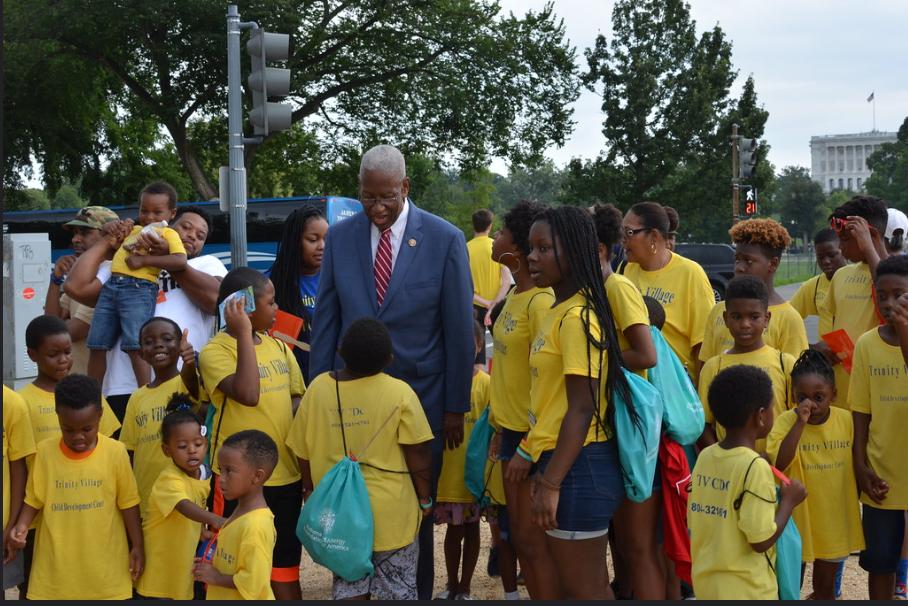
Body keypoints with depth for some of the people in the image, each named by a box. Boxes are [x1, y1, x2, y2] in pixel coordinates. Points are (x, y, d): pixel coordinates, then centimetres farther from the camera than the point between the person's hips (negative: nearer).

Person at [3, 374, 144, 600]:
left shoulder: (115, 452, -7)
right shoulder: (45, 451, -4)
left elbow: (128, 502, 0)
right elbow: (34, 499, 5)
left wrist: (137, 546, 1)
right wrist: (21, 525, -12)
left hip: (104, 562, -1)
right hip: (57, 562, 1)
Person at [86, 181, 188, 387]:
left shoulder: (168, 233, 4)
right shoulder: (134, 230, 25)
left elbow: (180, 261, -15)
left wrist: (144, 260, -15)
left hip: (139, 289, -7)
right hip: (110, 286, 7)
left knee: (135, 346, -17)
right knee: (97, 346, 6)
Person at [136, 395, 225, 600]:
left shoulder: (204, 473, -2)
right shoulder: (169, 479, -26)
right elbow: (184, 506, -45)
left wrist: (204, 529, -3)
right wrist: (214, 519, -61)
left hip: (185, 558, 7)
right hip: (160, 565, -7)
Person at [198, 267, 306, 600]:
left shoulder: (279, 347, 8)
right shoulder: (215, 351, -12)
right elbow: (247, 394, -27)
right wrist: (244, 332, -24)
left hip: (285, 473, 6)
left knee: (285, 566, 16)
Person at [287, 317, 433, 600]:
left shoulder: (318, 388, -6)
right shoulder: (400, 393, -14)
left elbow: (304, 452, 3)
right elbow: (417, 455, -10)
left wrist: (311, 489, 19)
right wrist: (425, 498, 4)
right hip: (391, 510, -3)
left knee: (348, 585, 15)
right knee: (398, 589, 11)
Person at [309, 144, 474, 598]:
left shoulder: (445, 240, -5)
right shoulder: (340, 237, 2)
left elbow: (459, 329, -3)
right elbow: (325, 322, 6)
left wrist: (455, 407, -3)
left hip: (420, 397, -2)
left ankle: (415, 594, 20)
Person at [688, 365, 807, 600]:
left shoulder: (705, 457, 1)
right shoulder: (755, 467, -20)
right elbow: (761, 540, -20)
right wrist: (789, 501, -7)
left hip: (706, 584, 7)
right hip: (747, 592, -7)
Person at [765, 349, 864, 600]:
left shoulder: (846, 420, -6)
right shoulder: (785, 422, -16)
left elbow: (856, 464, 7)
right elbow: (779, 462, -31)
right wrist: (800, 422, -34)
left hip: (835, 516, 3)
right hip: (798, 516, -3)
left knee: (825, 582, 20)